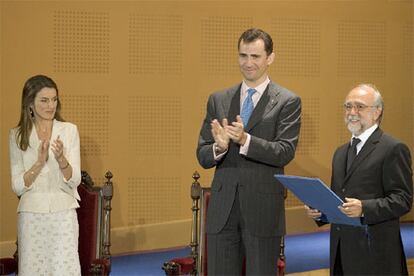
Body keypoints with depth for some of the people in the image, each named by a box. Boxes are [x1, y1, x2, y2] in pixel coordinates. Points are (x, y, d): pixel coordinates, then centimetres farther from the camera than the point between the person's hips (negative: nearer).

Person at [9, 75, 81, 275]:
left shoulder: (69, 130, 2)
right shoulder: (18, 136, 3)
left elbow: (74, 180, -1)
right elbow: (17, 187, -1)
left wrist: (61, 159, -20)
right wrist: (39, 162, -15)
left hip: (63, 213, -1)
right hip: (31, 214, 1)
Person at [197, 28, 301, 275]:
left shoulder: (287, 102, -1)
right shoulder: (218, 100, 10)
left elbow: (285, 152, -12)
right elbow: (203, 156, 6)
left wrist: (245, 140, -27)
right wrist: (219, 147, -17)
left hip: (263, 210, -3)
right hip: (222, 209, 3)